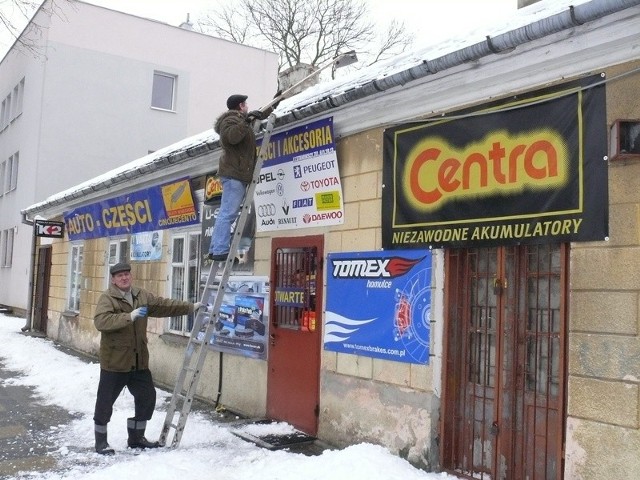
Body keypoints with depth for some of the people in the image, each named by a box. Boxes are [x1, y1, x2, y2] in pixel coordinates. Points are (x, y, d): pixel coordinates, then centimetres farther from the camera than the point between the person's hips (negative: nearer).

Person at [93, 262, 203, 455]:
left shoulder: (142, 296, 7)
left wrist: (191, 307, 11)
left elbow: (164, 305, 13)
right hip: (114, 362, -6)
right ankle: (101, 441, 22)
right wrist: (129, 316, -36)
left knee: (147, 397, 14)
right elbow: (101, 321, -28)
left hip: (138, 361, 7)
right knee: (105, 401, 4)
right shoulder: (107, 298, -12)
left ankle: (136, 437, 31)